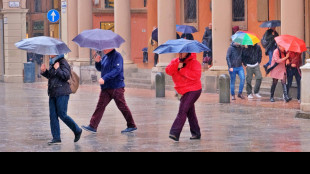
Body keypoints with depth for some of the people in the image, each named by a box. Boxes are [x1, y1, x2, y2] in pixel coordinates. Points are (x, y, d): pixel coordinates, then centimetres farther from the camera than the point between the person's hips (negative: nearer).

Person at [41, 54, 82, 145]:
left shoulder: (63, 62, -10)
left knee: (62, 115, -7)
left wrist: (57, 69, -17)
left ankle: (77, 131, 12)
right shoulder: (52, 63, 15)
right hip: (53, 93, 8)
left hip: (62, 93, -8)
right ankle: (56, 138, 6)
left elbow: (67, 76, -18)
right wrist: (44, 71, 7)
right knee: (53, 116, 3)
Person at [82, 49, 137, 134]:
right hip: (106, 88, 8)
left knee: (122, 106, -1)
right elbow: (100, 69, 24)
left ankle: (131, 126, 10)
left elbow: (117, 70, -21)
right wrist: (97, 62, 2)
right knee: (100, 106, 3)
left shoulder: (117, 56, -11)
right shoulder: (105, 57, 15)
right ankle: (93, 126, 1)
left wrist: (104, 78, -26)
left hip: (116, 87, -8)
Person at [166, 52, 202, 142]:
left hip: (193, 90, -7)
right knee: (190, 113, 14)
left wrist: (182, 70, -21)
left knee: (183, 110, -19)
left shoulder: (194, 62, -9)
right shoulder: (175, 62, 7)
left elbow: (196, 75, -24)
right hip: (184, 91, 8)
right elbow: (168, 71, -8)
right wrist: (177, 66, -23)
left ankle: (175, 133, -25)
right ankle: (196, 133, 25)